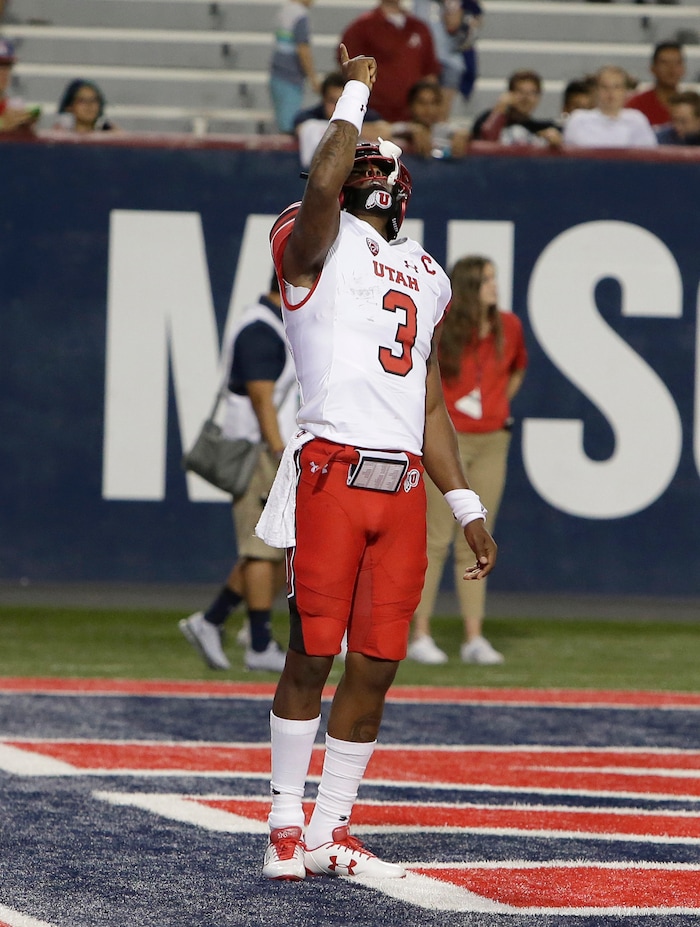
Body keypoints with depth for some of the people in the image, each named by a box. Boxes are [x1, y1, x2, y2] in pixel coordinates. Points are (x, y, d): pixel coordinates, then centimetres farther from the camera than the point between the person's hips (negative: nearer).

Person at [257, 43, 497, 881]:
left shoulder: (424, 276, 23)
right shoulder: (316, 246, 4)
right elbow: (322, 186, -21)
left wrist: (466, 506, 21)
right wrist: (354, 95, -6)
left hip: (404, 484, 6)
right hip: (333, 469, -6)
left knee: (376, 664, 5)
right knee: (313, 653, -4)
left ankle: (329, 833, 13)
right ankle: (285, 826, 5)